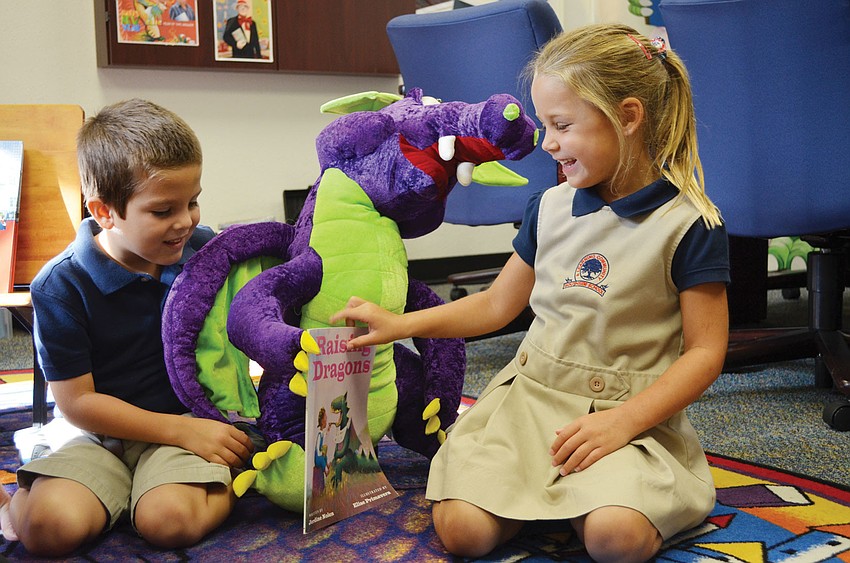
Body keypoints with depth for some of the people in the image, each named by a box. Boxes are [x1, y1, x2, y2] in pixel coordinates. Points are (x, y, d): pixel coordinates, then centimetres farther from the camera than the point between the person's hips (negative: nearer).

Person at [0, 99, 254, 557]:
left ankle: (231, 483, -1)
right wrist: (182, 431, -15)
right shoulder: (61, 287, -12)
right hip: (104, 436, 0)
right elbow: (76, 402, -11)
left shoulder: (205, 249, -2)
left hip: (191, 421, 1)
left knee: (169, 521, -29)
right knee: (50, 527, -26)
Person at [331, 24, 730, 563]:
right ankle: (540, 492, 8)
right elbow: (498, 303, 18)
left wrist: (623, 421, -19)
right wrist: (401, 324, 11)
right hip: (531, 394, 4)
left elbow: (705, 351, -7)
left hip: (632, 411, -3)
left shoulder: (689, 224, -7)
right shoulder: (550, 207, 9)